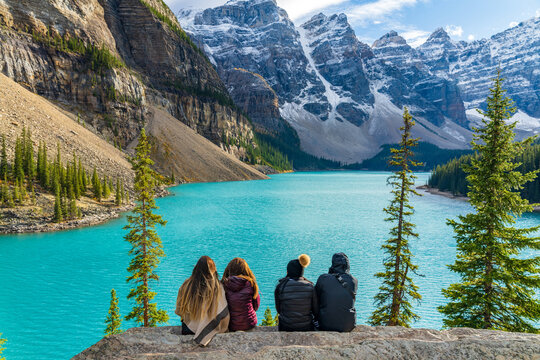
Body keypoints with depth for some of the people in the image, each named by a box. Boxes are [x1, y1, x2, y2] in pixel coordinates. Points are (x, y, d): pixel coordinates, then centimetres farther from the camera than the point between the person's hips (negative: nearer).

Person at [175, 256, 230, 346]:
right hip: (209, 331, -2)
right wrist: (222, 330, 3)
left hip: (188, 330, 2)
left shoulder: (187, 285, -15)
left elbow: (179, 311, -1)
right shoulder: (218, 287, -20)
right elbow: (223, 314, -15)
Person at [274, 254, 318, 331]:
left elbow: (278, 309, -2)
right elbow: (315, 309, -1)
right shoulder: (309, 287, -9)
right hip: (306, 328, 1)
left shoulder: (280, 287, -11)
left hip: (286, 328, -1)